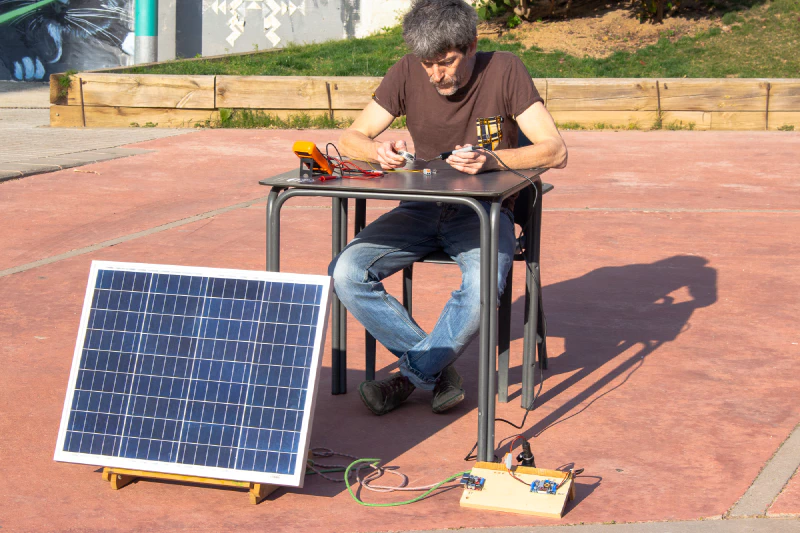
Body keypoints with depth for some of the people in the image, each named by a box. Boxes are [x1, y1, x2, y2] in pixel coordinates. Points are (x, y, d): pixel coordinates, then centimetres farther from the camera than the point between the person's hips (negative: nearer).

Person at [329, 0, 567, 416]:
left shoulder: (504, 70, -11)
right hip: (421, 209, 3)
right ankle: (438, 373, -11)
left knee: (483, 287, -35)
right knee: (346, 273, -22)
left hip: (483, 211, -3)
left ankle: (413, 373, -9)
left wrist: (492, 159, -33)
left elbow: (555, 151, -16)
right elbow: (351, 139, 0)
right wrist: (380, 152, -25)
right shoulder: (407, 74, -3)